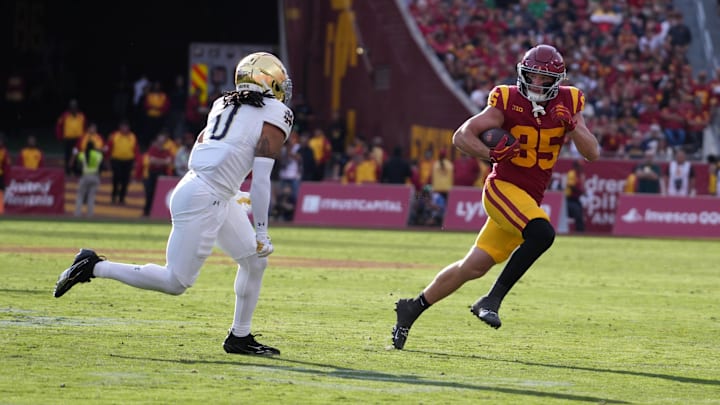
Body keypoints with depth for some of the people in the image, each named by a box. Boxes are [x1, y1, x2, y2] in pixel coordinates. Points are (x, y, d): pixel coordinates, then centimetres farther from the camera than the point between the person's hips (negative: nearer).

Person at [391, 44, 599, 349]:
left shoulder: (568, 103, 3)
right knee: (542, 233, -32)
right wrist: (491, 155, -24)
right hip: (503, 187, -5)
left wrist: (572, 126, -17)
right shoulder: (508, 101, -9)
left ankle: (414, 307, 25)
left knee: (473, 267, 8)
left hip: (529, 200, 5)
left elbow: (592, 153, 0)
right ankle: (491, 300, -24)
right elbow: (461, 136, -7)